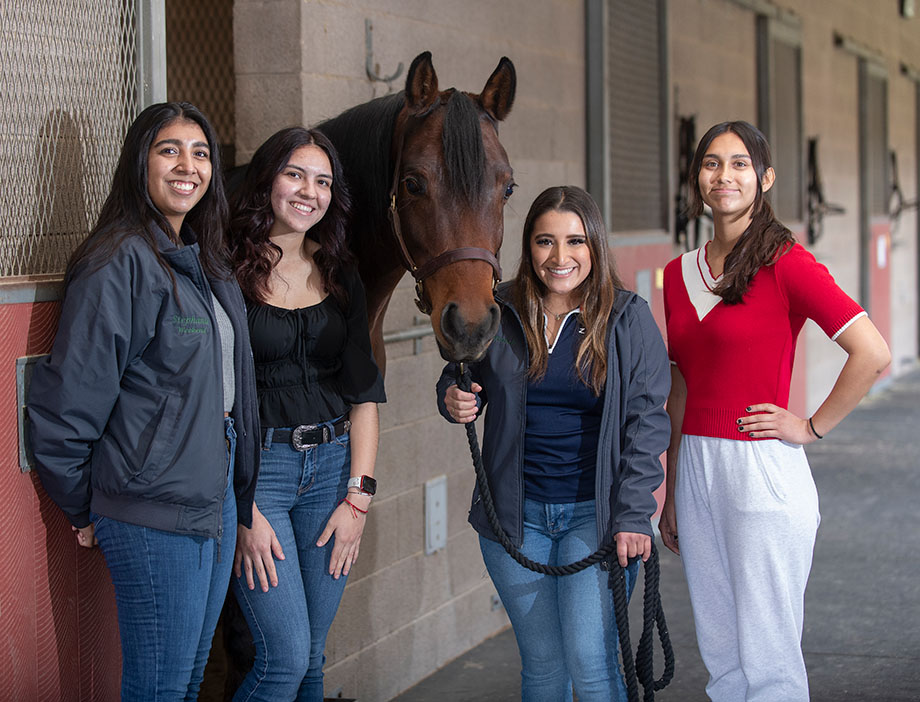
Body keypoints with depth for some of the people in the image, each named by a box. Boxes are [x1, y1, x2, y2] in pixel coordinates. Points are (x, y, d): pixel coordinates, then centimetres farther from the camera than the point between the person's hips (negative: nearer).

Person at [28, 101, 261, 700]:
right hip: (153, 514, -8)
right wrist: (84, 511, -7)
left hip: (217, 495, 9)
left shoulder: (208, 264, 12)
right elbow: (67, 401, -16)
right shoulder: (120, 263, -16)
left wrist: (241, 491, 14)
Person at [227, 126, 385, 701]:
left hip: (333, 465, 5)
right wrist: (244, 511, -16)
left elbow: (364, 393, 9)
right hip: (254, 466, -5)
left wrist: (358, 495, 0)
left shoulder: (341, 276, 10)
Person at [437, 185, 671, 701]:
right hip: (515, 513, 2)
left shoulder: (630, 320, -3)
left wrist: (634, 516, -11)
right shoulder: (498, 314, 2)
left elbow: (646, 420, -4)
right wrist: (454, 400, -9)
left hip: (596, 512, -2)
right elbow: (460, 376, 16)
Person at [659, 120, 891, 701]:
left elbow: (874, 354, -18)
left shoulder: (785, 261, -10)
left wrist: (812, 428, -11)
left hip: (763, 475, -7)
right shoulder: (679, 274, 10)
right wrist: (670, 494, 17)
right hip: (696, 470, 7)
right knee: (720, 655, 14)